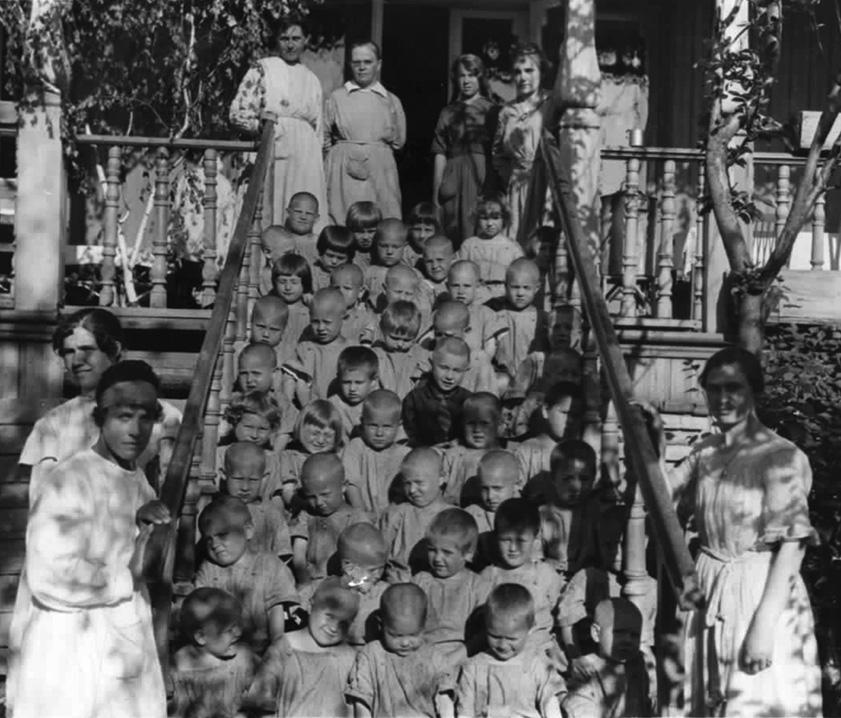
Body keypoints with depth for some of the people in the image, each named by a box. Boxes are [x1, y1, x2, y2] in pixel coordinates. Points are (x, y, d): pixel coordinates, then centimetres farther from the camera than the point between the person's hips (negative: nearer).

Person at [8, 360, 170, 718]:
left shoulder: (138, 479, 9)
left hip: (125, 652, 8)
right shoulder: (68, 479, -18)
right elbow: (51, 578, -25)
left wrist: (140, 527, -7)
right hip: (68, 658, -8)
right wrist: (126, 580, -11)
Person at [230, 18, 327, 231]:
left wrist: (317, 161, 13)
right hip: (275, 150, -4)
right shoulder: (263, 69, 6)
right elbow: (238, 113, 1)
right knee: (275, 208, -10)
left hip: (307, 156, 4)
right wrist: (260, 125, -17)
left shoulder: (312, 80, 18)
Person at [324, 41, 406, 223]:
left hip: (380, 172, 1)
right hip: (344, 172, -1)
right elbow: (324, 138, 7)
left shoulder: (391, 101, 9)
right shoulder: (337, 97, 6)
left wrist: (377, 151, 4)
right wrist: (346, 154, 3)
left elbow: (399, 141, 13)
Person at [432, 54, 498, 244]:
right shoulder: (448, 112, 14)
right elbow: (440, 154, 11)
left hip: (483, 177, -2)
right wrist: (435, 193, 5)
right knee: (452, 236, -1)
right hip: (453, 179, 2)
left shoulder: (490, 110, 6)